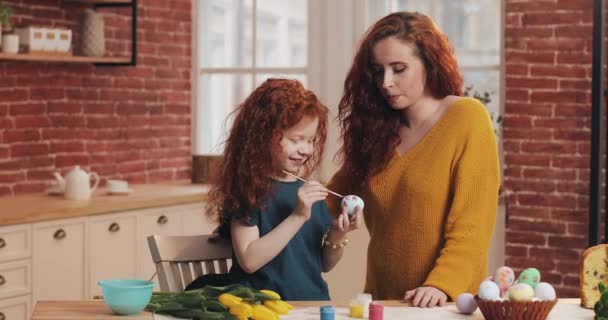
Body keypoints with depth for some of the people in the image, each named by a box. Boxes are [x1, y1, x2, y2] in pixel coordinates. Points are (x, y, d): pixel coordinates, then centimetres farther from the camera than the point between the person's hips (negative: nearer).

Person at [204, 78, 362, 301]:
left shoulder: (310, 191, 9)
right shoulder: (249, 189, -5)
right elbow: (249, 260, -15)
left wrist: (338, 235, -3)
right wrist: (297, 217, -17)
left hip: (313, 303, 4)